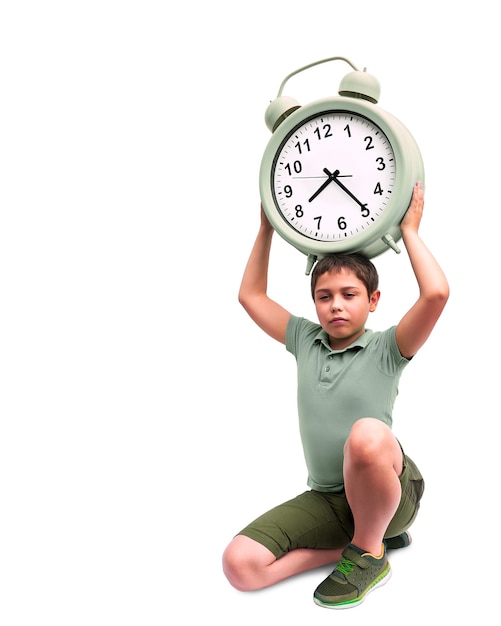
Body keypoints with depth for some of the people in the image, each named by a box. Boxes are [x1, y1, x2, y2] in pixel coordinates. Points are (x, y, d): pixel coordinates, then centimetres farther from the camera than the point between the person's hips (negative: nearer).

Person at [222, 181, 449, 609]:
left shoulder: (385, 349, -5)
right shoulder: (306, 342, 8)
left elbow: (437, 292, -22)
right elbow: (251, 296, 17)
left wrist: (410, 230, -9)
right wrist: (267, 228, 14)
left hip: (390, 490, -5)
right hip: (327, 498, 5)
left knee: (366, 434, -40)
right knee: (240, 564, -17)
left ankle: (368, 551, -10)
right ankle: (366, 537, 2)